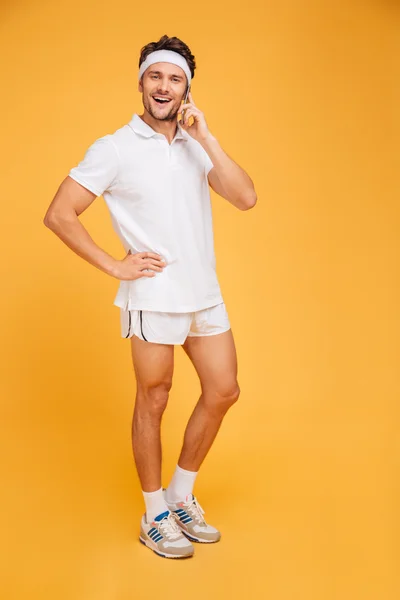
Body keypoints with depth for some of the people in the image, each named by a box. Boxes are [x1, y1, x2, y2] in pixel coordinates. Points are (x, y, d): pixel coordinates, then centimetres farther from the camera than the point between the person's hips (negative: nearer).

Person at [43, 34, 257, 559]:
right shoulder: (116, 149, -6)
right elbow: (59, 215, -9)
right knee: (153, 402, 6)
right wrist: (115, 266, -11)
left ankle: (182, 496, 31)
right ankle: (156, 516, 25)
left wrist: (204, 135, -11)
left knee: (223, 392, 11)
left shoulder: (197, 145, 8)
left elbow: (245, 198, -6)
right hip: (153, 299, -6)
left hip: (206, 294, 6)